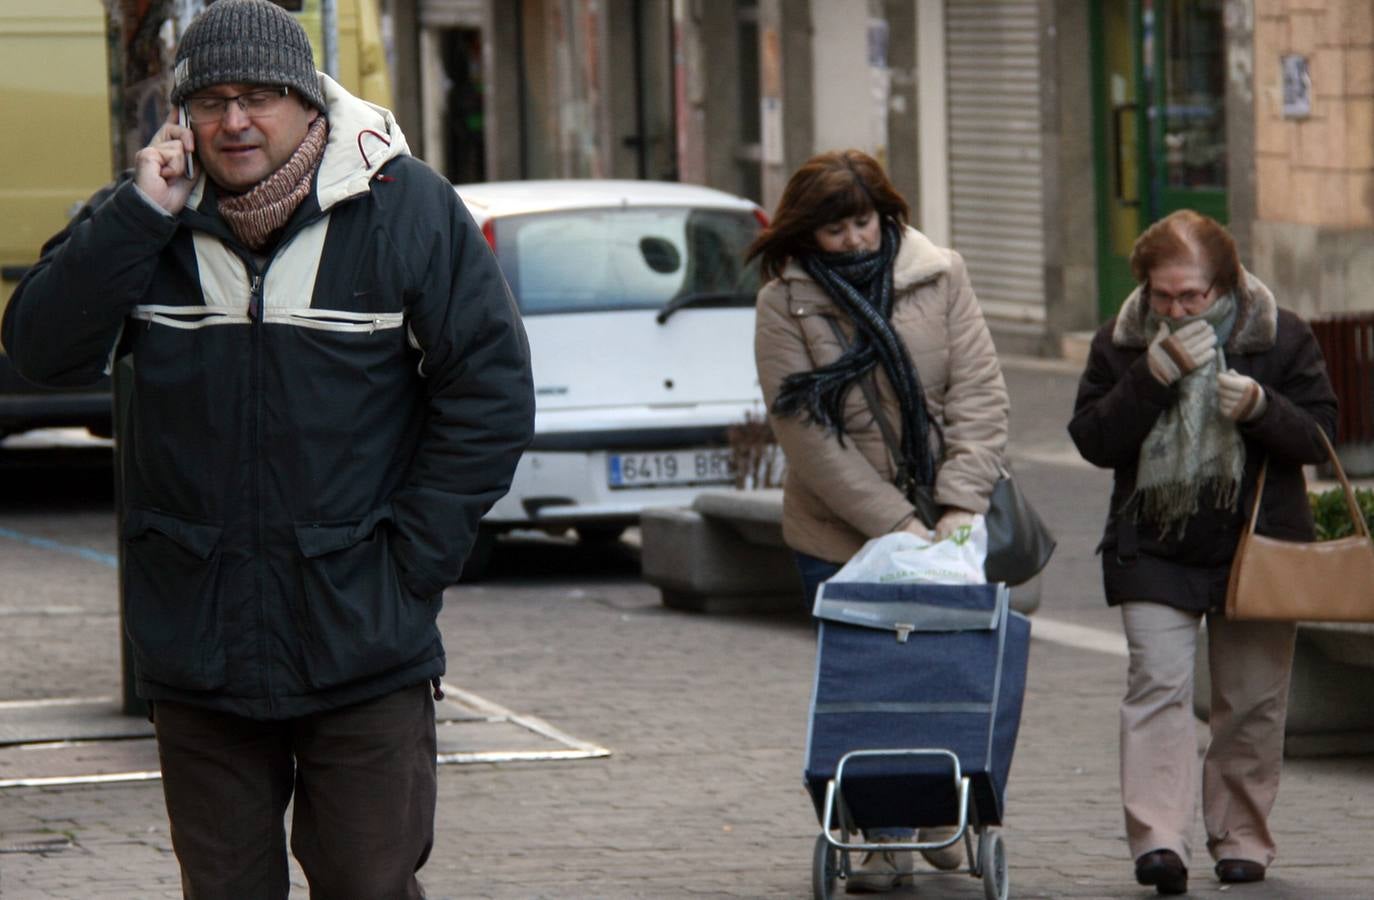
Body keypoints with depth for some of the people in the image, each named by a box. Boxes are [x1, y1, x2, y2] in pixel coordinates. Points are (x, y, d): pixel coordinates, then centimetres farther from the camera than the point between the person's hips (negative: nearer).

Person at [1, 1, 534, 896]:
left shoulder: (405, 210, -3)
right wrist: (139, 214, -15)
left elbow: (491, 395, -2)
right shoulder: (151, 224, 5)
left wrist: (412, 562, -6)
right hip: (196, 652, 3)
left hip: (363, 652, -3)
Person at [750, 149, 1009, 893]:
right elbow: (808, 438, -13)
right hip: (840, 535, -1)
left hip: (941, 524, 2)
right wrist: (896, 524, -18)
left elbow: (978, 393, -3)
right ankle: (885, 838, 10)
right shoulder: (785, 304, -8)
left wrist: (961, 503, -15)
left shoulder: (937, 277, -2)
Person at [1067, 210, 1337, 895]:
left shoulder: (1279, 337, -2)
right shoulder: (1120, 343, 0)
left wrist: (1259, 407, -21)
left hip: (1256, 545, 0)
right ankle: (1158, 839, -21)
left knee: (1251, 699, 5)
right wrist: (1154, 375, -18)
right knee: (1157, 684, -14)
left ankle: (1241, 838, 18)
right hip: (1154, 548, 0)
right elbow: (1093, 440, -6)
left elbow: (1318, 434, -2)